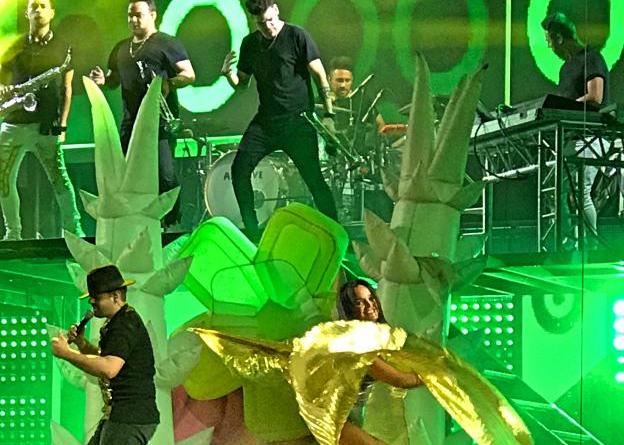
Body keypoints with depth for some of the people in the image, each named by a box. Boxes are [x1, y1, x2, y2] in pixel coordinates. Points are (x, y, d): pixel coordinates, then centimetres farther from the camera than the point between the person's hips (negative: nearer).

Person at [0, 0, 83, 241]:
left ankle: (74, 230, -7)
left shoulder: (62, 48, 7)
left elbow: (66, 89, 6)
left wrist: (62, 124, -3)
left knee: (58, 177, -11)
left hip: (46, 124, -3)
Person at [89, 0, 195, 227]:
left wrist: (168, 84, -24)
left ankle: (173, 225, -3)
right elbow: (114, 80, 29)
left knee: (165, 176, -10)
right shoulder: (121, 48, 20)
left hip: (160, 121, -7)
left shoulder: (166, 44, -1)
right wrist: (102, 80, 6)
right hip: (131, 122, 7)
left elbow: (189, 75, -6)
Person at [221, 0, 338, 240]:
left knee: (313, 178, -5)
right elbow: (242, 83, 17)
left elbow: (319, 76, -5)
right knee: (240, 168, -7)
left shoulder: (296, 36, -5)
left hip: (298, 119, -5)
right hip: (266, 120, 5)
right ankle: (252, 230, 2)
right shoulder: (250, 44, 9)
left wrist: (328, 114, -11)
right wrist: (228, 72, -6)